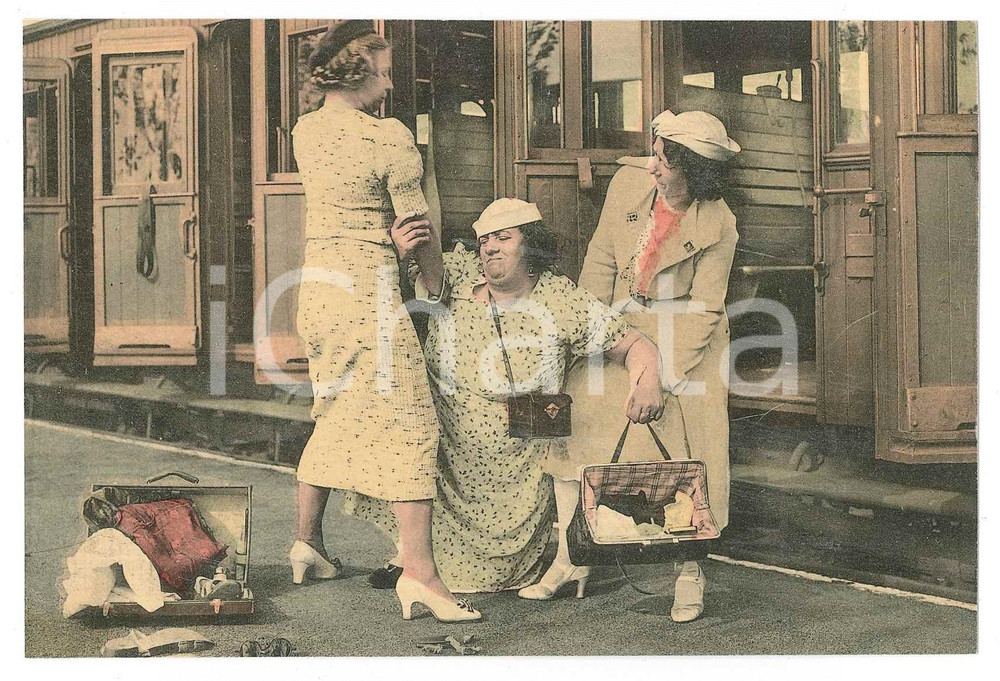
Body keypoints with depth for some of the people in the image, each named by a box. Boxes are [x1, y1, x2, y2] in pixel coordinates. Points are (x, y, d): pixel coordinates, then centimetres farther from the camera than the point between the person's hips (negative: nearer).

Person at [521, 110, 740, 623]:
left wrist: (666, 377, -22)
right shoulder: (629, 180, -9)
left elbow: (705, 307, -16)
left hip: (685, 337, -3)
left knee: (687, 453, -7)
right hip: (620, 326, 4)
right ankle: (571, 557, 7)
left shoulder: (717, 225, -18)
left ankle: (690, 574, 8)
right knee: (572, 422, -4)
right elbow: (601, 259, 1)